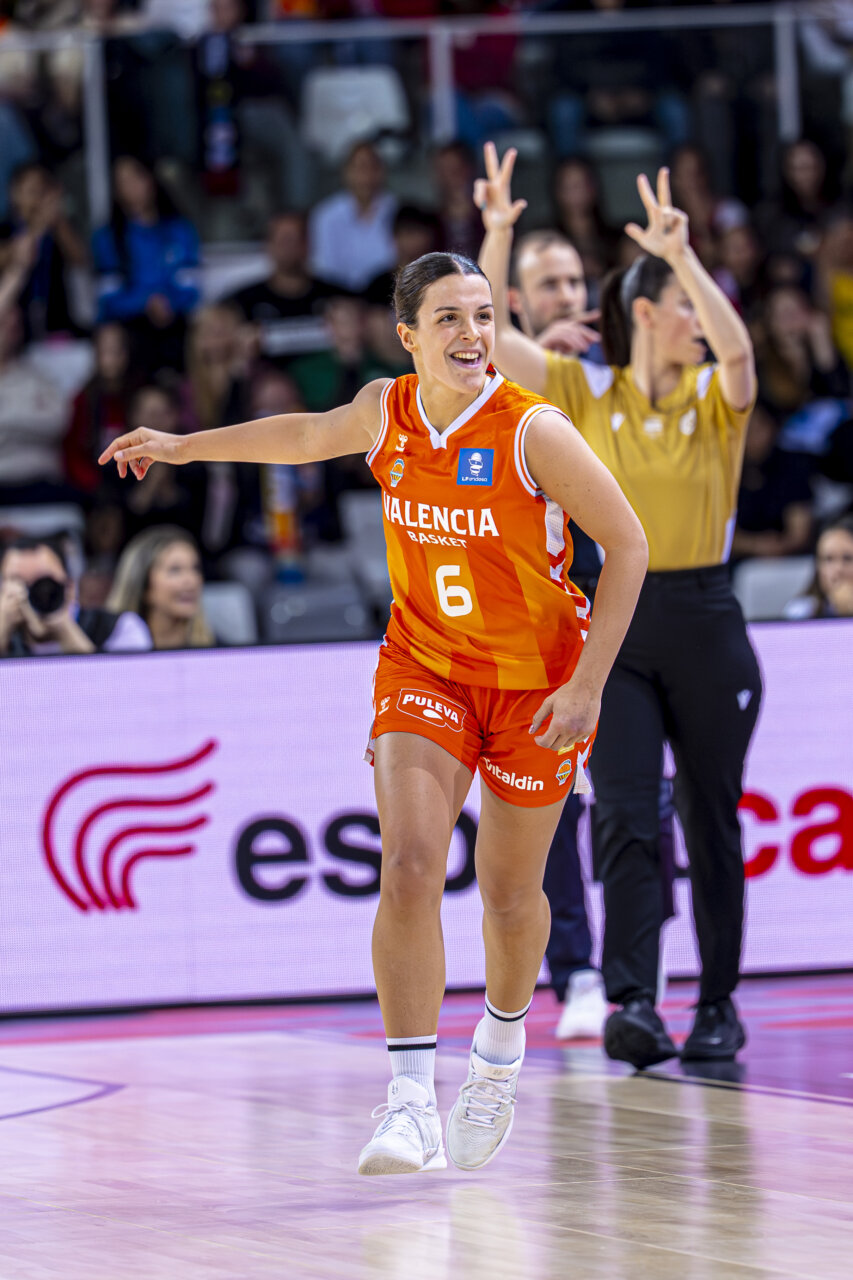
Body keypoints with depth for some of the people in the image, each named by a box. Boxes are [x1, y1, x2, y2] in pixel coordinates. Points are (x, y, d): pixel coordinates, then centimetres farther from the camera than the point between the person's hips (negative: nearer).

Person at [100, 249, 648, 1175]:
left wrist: (588, 685, -18)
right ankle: (411, 1102, -20)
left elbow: (627, 547, -14)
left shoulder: (534, 432, -21)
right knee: (409, 867, -18)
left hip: (537, 682, -2)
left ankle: (500, 1049, 41)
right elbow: (313, 436, 16)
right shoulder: (387, 411, -8)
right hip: (422, 671, 2)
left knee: (509, 893, 10)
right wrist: (185, 447, 24)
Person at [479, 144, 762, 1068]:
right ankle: (632, 1003, -18)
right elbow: (489, 337, -7)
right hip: (614, 630, 0)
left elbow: (737, 346, -24)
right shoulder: (587, 392, 2)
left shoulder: (716, 397, -1)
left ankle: (718, 1005, 19)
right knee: (625, 819, -12)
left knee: (712, 821, 7)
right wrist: (497, 236, -19)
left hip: (705, 627, 0)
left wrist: (683, 254, -34)